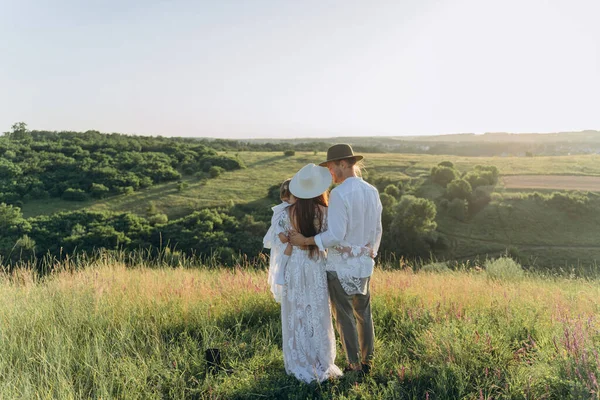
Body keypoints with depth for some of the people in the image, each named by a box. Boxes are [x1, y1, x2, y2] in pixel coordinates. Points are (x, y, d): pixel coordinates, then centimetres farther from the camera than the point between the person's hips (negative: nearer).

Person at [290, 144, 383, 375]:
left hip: (341, 267, -7)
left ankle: (355, 366, 17)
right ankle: (367, 362, 29)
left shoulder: (339, 193, -19)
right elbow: (377, 230, 11)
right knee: (364, 314, 18)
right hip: (364, 265, 7)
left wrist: (306, 241, -14)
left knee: (345, 317, 7)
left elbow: (335, 236, -23)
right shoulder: (372, 192, 4)